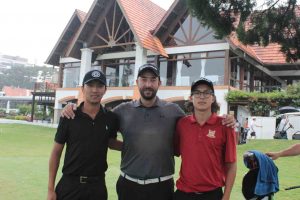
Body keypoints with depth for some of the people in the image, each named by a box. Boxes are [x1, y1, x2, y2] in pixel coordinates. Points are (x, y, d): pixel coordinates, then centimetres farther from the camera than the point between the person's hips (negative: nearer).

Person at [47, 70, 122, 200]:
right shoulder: (69, 117, -7)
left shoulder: (111, 118, -2)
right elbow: (56, 152, -2)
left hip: (97, 185, 2)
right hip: (69, 184, -1)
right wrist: (50, 188, -3)